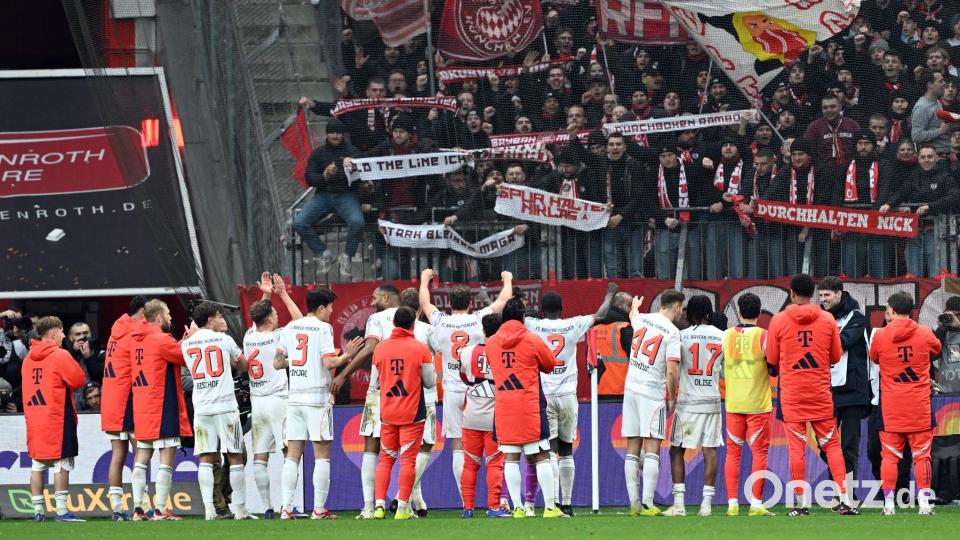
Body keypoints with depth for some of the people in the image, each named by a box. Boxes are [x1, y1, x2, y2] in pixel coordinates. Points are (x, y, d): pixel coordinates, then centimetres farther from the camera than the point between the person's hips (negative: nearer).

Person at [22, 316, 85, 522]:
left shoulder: (28, 358, 10)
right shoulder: (60, 356, -9)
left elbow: (28, 385, 15)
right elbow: (78, 381, -9)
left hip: (34, 417, 6)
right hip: (58, 416, -6)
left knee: (37, 465, 8)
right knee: (62, 463, -3)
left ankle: (38, 510, 8)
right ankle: (62, 510, -7)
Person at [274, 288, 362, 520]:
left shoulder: (290, 328, 9)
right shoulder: (323, 328, -8)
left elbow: (277, 363, 10)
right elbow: (329, 363, -16)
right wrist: (346, 355, 1)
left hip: (294, 397, 5)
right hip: (317, 397, -5)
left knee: (293, 455, 5)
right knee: (322, 455, 0)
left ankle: (286, 508, -1)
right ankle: (319, 509, -3)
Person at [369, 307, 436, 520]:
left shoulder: (380, 348, 1)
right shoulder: (420, 349, -7)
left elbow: (374, 384, 8)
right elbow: (430, 382, -1)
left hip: (387, 413, 3)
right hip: (412, 414, -3)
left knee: (385, 460, 12)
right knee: (408, 460, 0)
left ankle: (379, 504, 3)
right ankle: (403, 507, -4)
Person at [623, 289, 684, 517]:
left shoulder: (642, 320, 8)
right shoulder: (672, 333, -10)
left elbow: (633, 316, 36)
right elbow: (672, 371, -16)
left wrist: (635, 305, 59)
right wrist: (672, 399, -2)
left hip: (631, 389, 6)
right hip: (653, 393, -6)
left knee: (633, 451, 7)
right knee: (652, 449, -5)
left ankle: (634, 503, 6)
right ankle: (647, 504, -12)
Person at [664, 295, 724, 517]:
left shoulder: (682, 335, -6)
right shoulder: (722, 337, 3)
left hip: (687, 401, -3)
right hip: (713, 400, 3)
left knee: (677, 450, 3)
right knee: (710, 451, 3)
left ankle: (678, 503, -4)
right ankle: (707, 503, -1)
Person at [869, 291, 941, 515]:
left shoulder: (880, 336, -5)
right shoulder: (925, 334, -2)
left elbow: (874, 358, 14)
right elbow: (936, 350, 19)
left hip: (890, 408, 0)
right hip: (920, 406, 0)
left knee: (890, 456, 5)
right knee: (921, 455, 4)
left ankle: (888, 503, 2)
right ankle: (924, 502, -1)